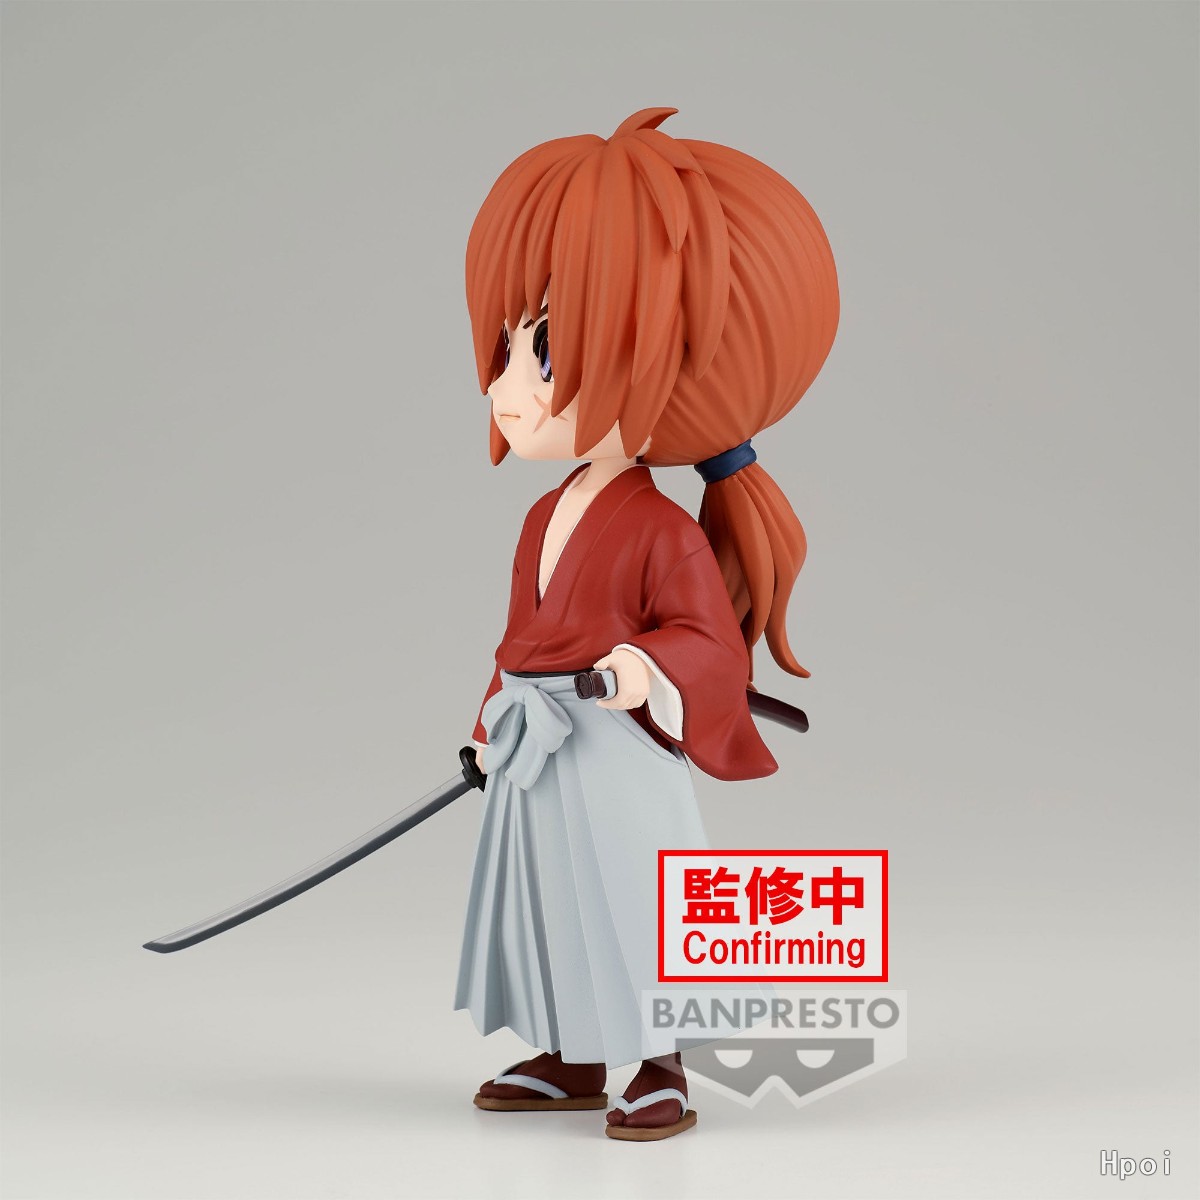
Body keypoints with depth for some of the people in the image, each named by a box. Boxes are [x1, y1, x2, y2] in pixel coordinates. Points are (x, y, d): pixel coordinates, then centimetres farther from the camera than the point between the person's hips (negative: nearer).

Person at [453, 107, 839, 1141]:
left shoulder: (662, 531, -17)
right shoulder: (547, 517, 8)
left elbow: (711, 643, -17)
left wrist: (650, 671, -35)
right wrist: (494, 722, 22)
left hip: (620, 757, -8)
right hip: (537, 757, 8)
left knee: (634, 912, 1)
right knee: (555, 902, 16)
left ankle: (663, 1075, 15)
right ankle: (573, 1063, 31)